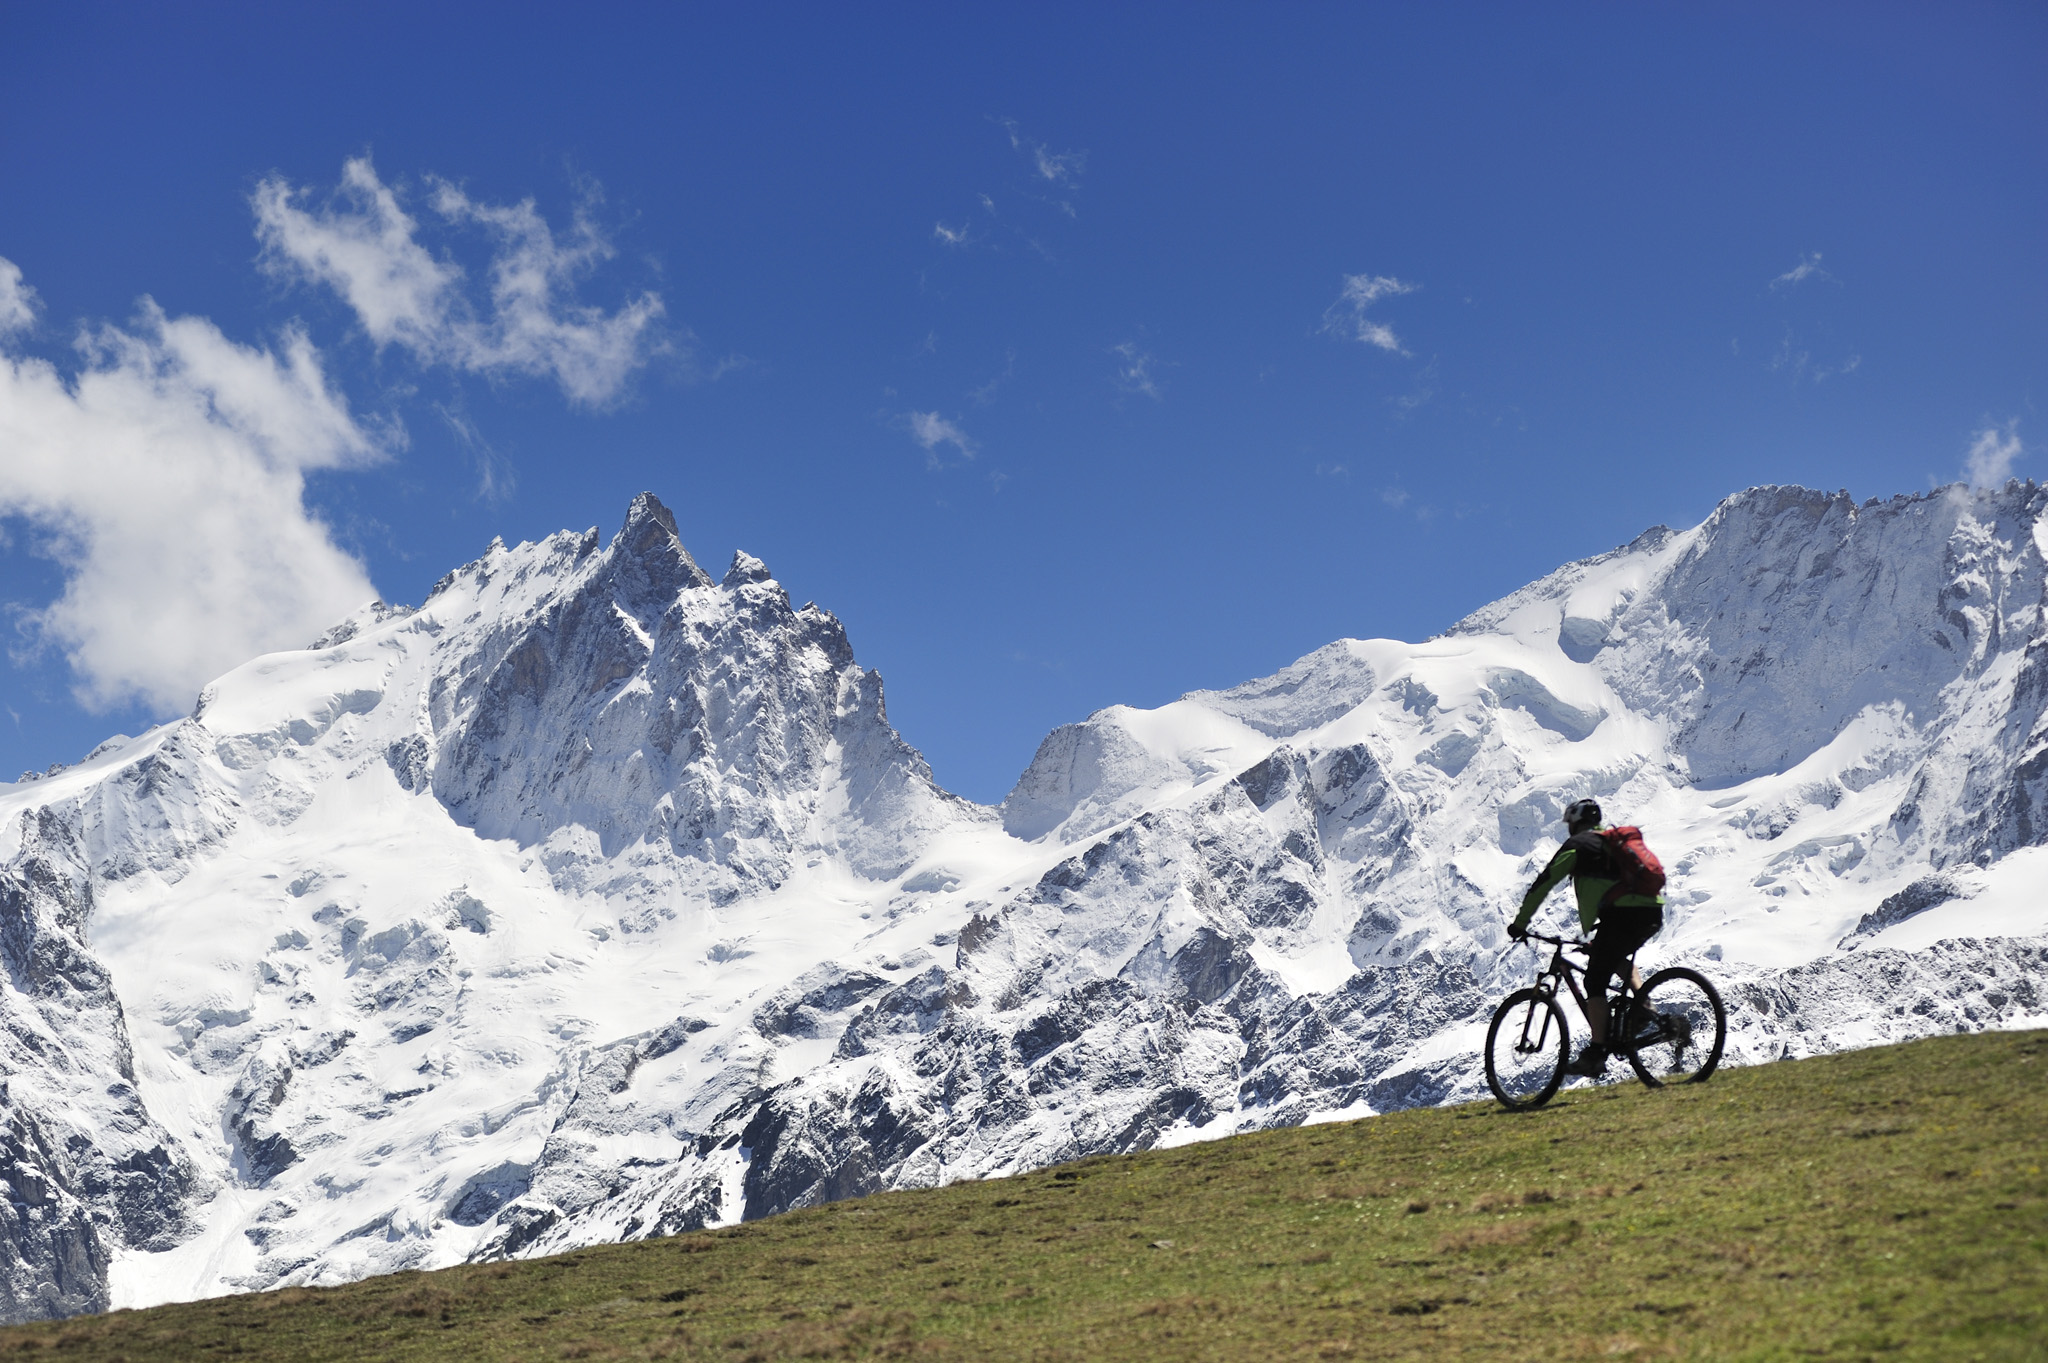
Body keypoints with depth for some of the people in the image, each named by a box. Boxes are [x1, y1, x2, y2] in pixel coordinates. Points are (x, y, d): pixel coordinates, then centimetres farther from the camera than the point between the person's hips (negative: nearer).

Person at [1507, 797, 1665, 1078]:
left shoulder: (1577, 845, 9)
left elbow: (1543, 884, 4)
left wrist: (1520, 923, 11)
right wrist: (1590, 931, 48)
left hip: (1622, 914, -7)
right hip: (1653, 913, 7)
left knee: (1595, 982, -1)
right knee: (1619, 957, 35)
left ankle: (1596, 1053, -8)